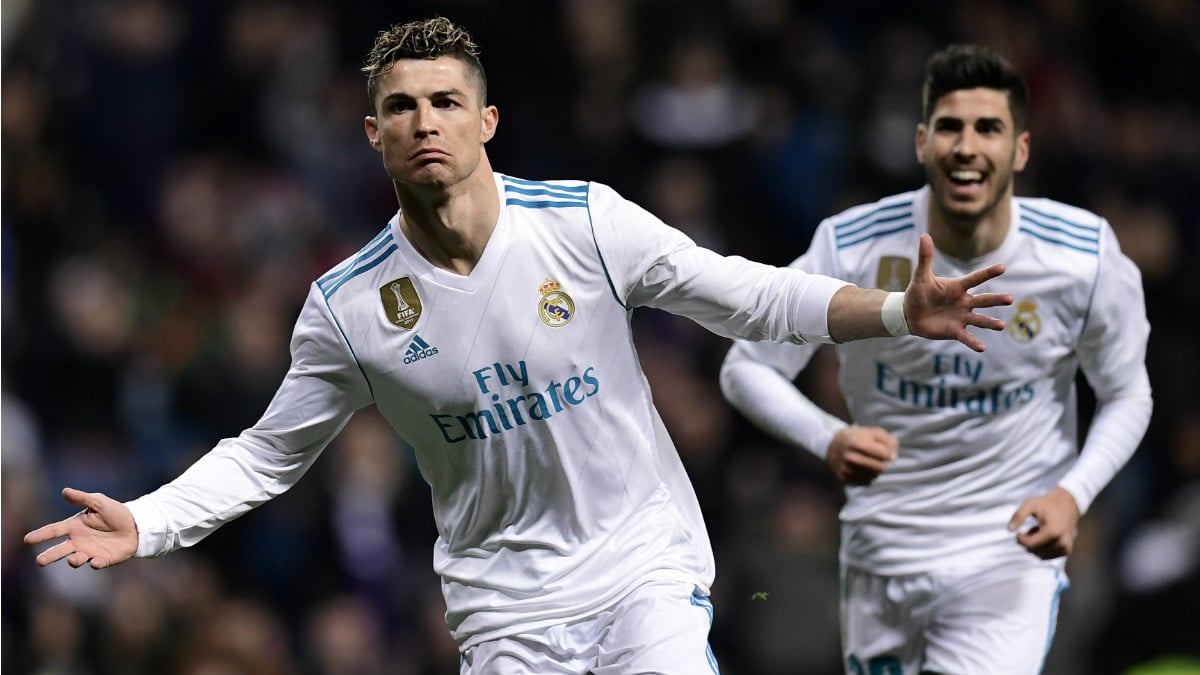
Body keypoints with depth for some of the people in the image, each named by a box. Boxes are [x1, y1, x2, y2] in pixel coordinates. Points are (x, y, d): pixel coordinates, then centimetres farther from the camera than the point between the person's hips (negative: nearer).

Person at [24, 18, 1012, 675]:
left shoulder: (586, 221, -7)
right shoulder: (348, 306, -4)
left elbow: (747, 295, -1)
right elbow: (267, 456, 7)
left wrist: (897, 312, -12)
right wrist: (144, 524, -6)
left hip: (649, 571, -1)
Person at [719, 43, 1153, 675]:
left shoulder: (1086, 259, -12)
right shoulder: (851, 248, -14)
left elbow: (1127, 396, 3)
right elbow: (746, 368, -5)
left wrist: (1073, 494, -16)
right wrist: (828, 439, -25)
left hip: (1012, 554, -2)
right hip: (880, 551, 2)